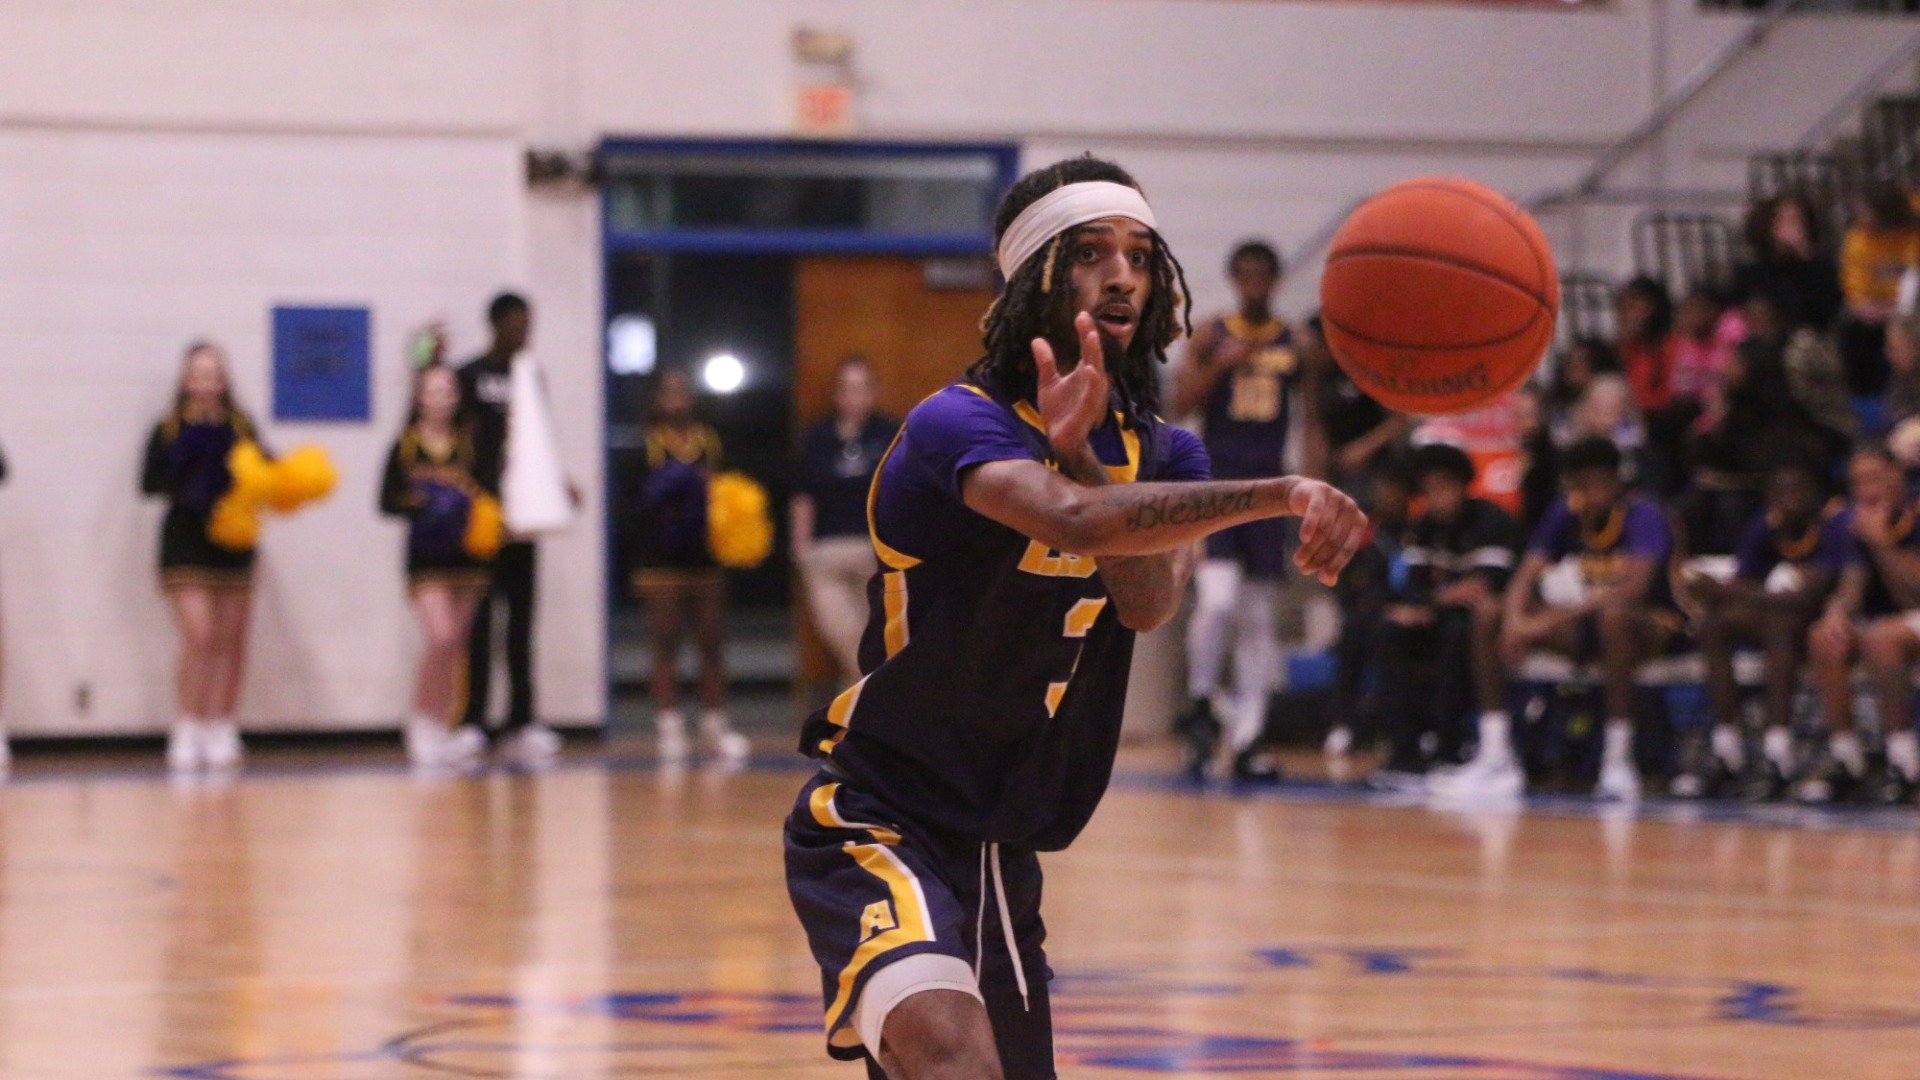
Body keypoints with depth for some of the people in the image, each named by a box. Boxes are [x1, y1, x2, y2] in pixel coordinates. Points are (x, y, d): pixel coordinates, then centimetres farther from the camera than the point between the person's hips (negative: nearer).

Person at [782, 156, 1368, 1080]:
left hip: (1002, 857, 8)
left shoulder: (1162, 454, 7)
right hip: (875, 833, -8)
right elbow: (1078, 524, -38)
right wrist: (1280, 495, -49)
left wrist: (1077, 452, -28)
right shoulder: (958, 424, -16)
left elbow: (1150, 601, -14)